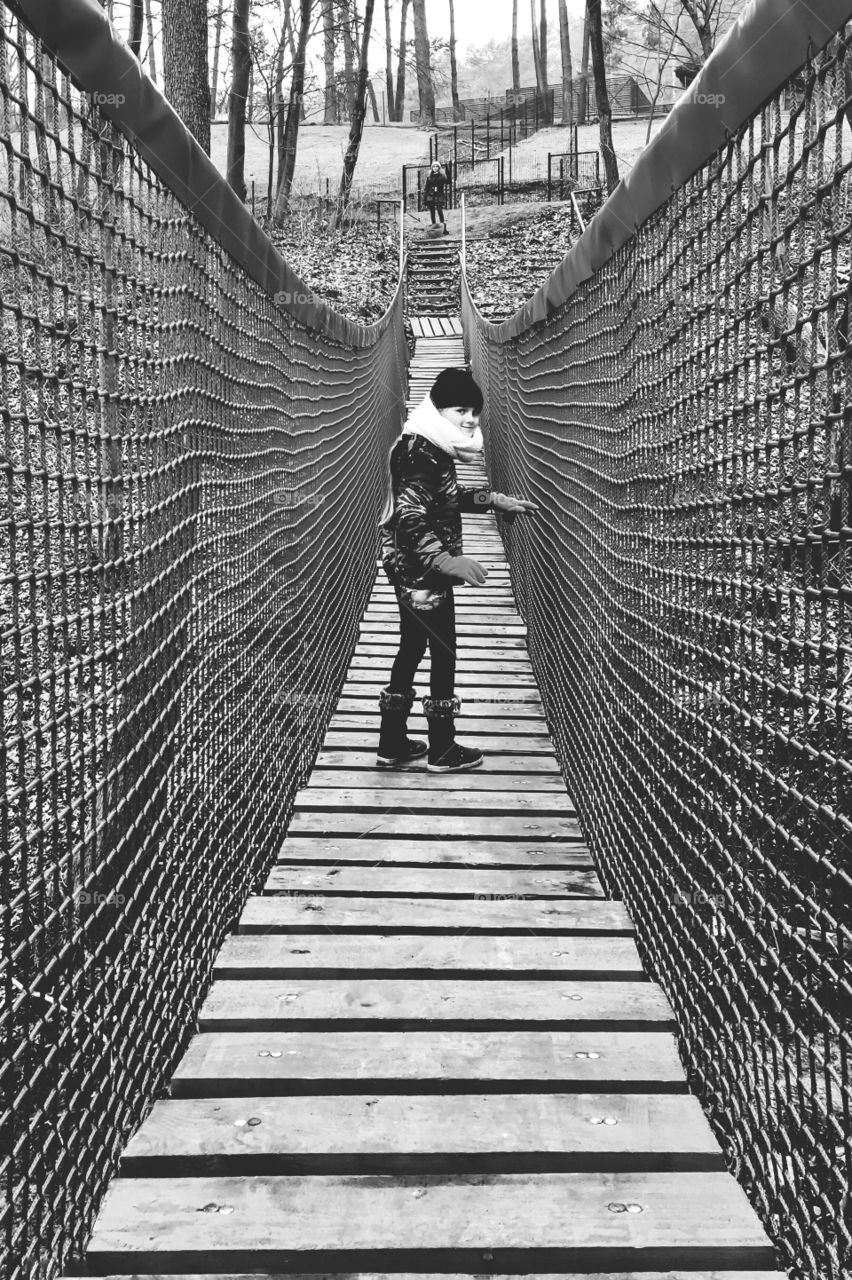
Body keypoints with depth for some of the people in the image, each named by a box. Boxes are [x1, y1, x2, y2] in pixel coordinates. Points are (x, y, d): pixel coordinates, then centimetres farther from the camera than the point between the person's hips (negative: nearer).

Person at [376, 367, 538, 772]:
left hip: (411, 570, 10)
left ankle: (392, 742, 25)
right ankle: (442, 750, 13)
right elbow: (410, 518, -31)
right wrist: (445, 560, -41)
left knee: (412, 648, 16)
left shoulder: (432, 448, 10)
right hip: (422, 572, -10)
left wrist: (495, 500, 25)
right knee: (444, 652, 1)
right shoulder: (421, 453, -21)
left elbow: (448, 496, 26)